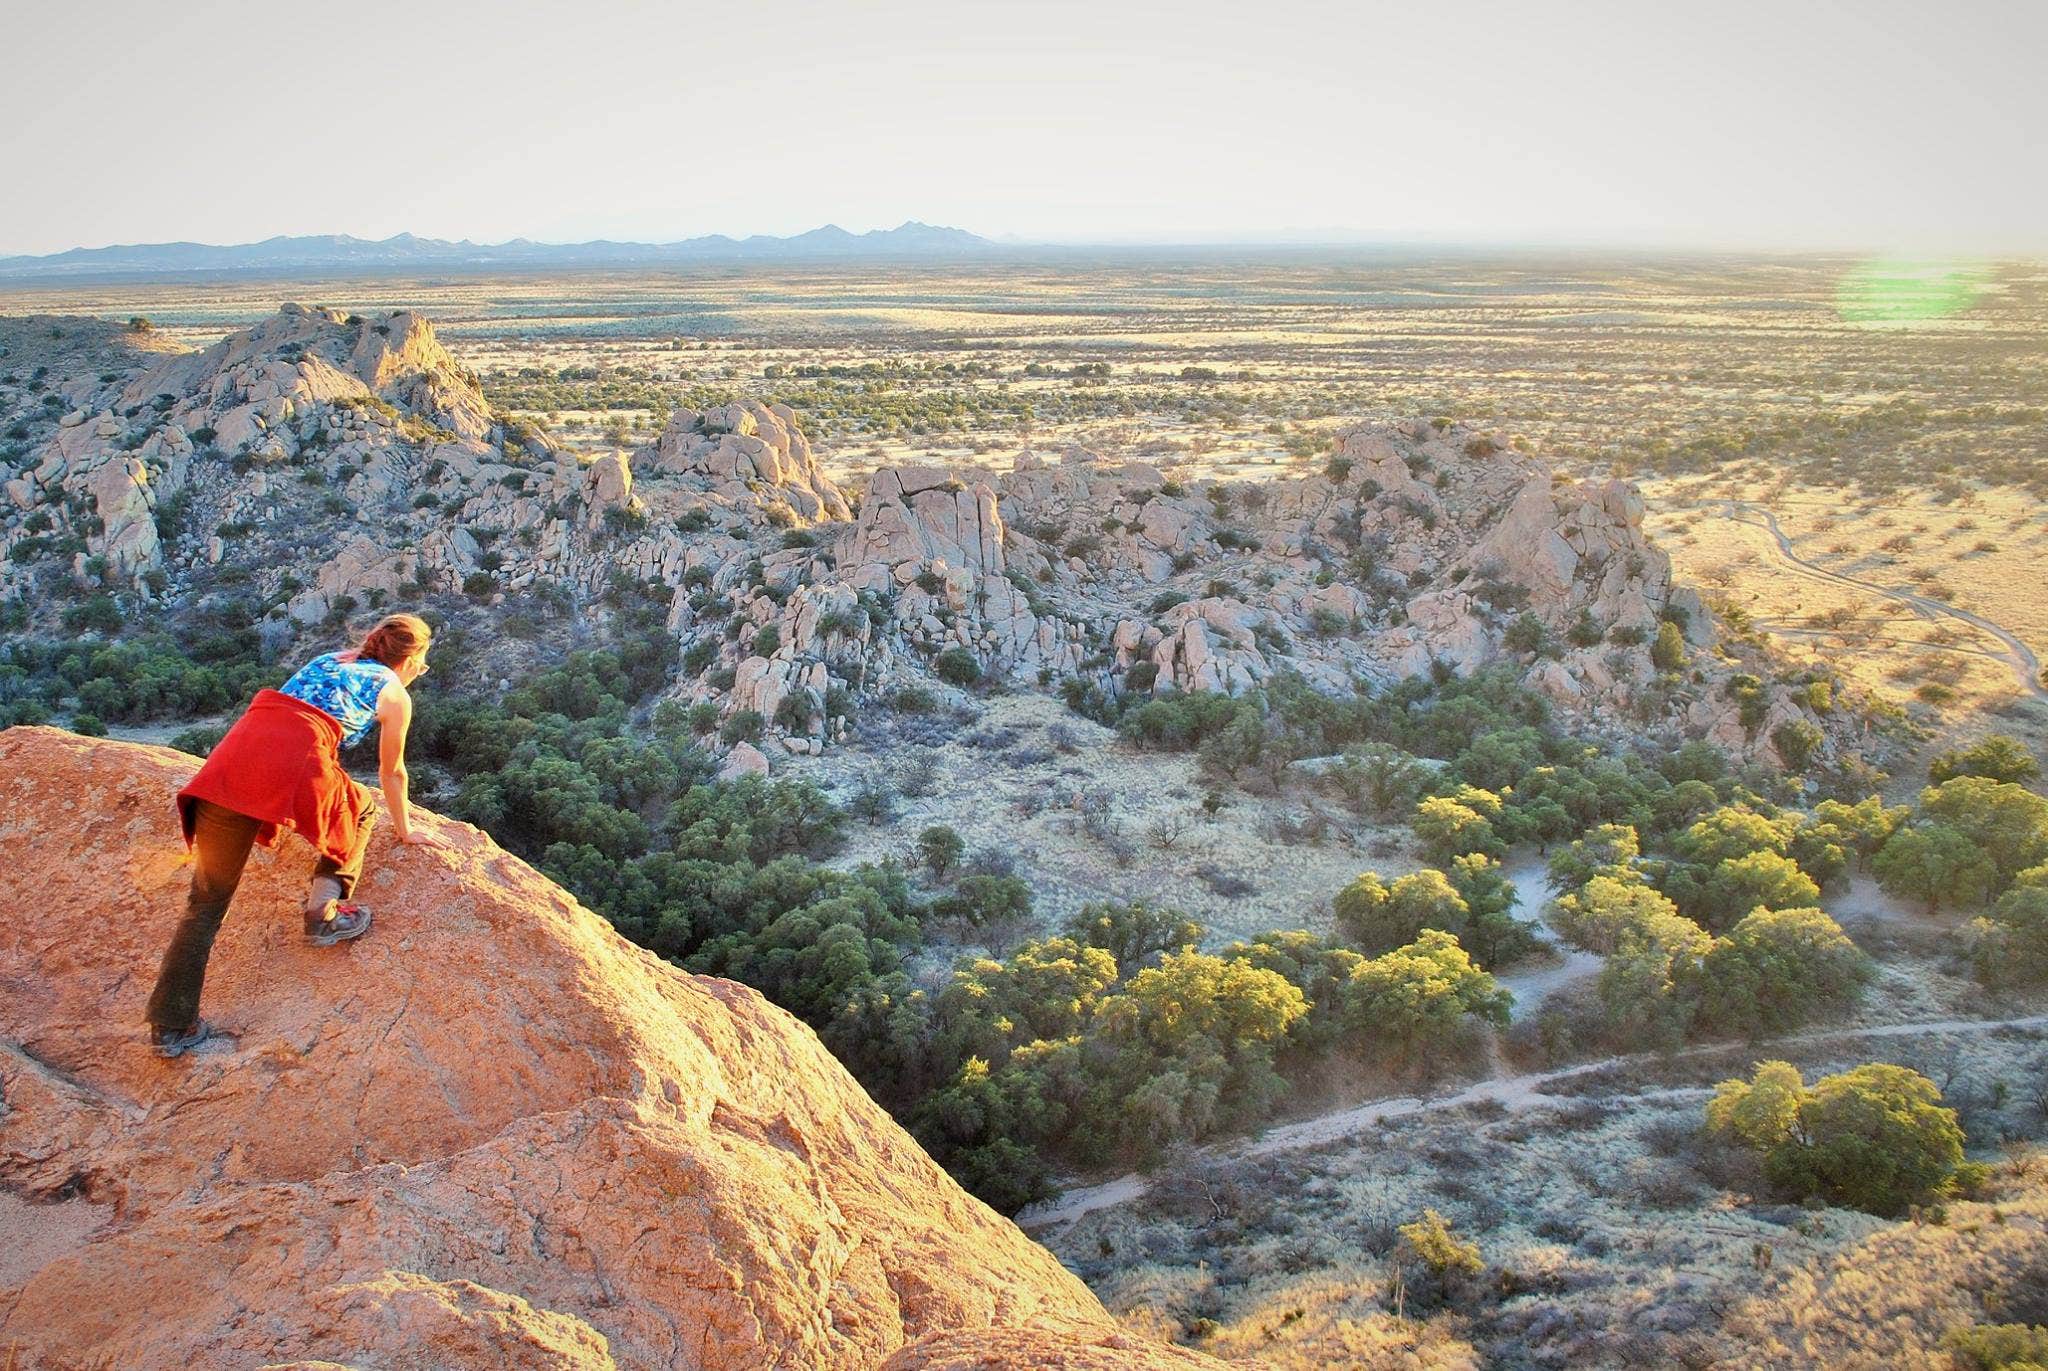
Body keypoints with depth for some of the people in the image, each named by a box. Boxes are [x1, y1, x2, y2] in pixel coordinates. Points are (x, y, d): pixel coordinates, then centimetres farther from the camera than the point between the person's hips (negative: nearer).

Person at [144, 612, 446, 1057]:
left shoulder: (327, 660, 34)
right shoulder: (395, 695, 16)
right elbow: (393, 773, 26)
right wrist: (405, 830, 43)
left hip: (234, 750, 6)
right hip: (294, 765, -5)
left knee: (207, 900, 10)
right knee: (361, 809, 27)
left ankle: (171, 1026, 10)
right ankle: (325, 912, 11)